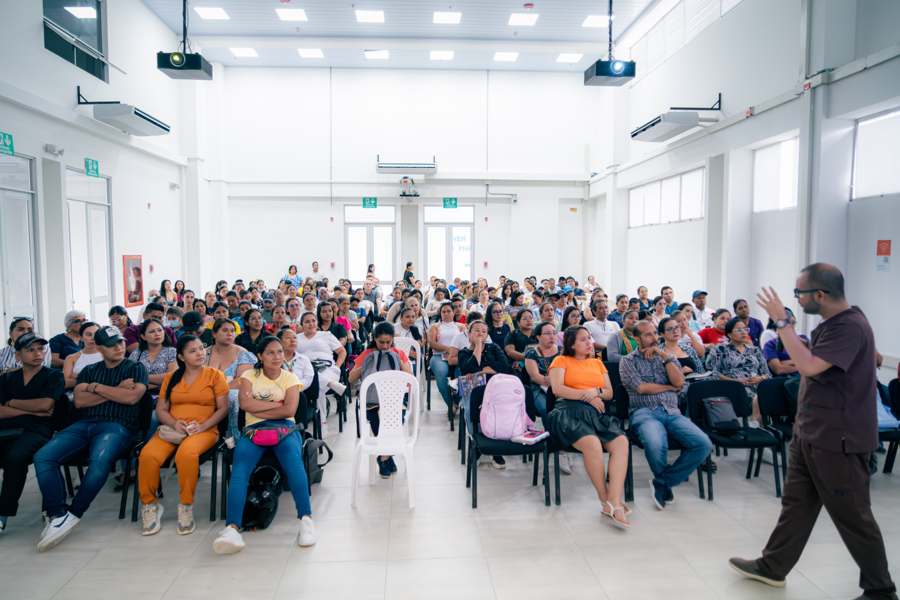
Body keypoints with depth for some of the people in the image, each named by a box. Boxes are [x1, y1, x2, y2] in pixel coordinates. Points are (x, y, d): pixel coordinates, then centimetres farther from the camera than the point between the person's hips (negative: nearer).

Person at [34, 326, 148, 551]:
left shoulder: (135, 368, 11)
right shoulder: (89, 371, 22)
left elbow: (132, 397, -6)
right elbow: (79, 401, 7)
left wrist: (96, 387, 1)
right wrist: (116, 391, -2)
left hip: (117, 425, -4)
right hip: (84, 424, 5)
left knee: (100, 460, -35)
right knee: (43, 457, -20)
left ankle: (73, 515, -16)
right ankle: (58, 515, -18)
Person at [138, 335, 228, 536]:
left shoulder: (214, 375, 8)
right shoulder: (170, 377, 18)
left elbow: (223, 408, 2)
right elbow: (161, 409, 13)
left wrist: (203, 426, -12)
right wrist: (175, 424, -8)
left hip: (204, 430, -3)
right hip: (172, 428, 3)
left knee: (186, 453, -37)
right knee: (148, 455, -28)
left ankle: (186, 506, -18)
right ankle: (149, 504, -6)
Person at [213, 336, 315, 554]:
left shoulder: (290, 378, 11)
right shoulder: (250, 375, 14)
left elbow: (290, 410, -6)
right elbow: (245, 403, -6)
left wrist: (258, 410, -5)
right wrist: (276, 403, -5)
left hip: (284, 427, -1)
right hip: (254, 429, 1)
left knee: (293, 458, -35)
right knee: (239, 468, -29)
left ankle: (306, 518, -34)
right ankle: (232, 527, -38)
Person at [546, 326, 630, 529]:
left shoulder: (597, 363, 28)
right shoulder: (561, 361, 14)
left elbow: (610, 393, 21)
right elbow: (557, 389, -2)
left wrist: (596, 392, -1)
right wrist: (587, 396, -5)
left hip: (597, 412, 5)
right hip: (569, 410, -4)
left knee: (621, 442, -28)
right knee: (592, 443, -35)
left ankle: (615, 503, -32)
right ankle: (605, 500, -17)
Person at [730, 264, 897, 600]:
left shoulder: (851, 326, -21)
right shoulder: (830, 324, 10)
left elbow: (809, 366, -32)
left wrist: (781, 321, -28)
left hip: (838, 440, -9)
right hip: (810, 433, 9)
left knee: (852, 516, 5)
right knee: (796, 504, 15)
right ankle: (772, 567, 25)